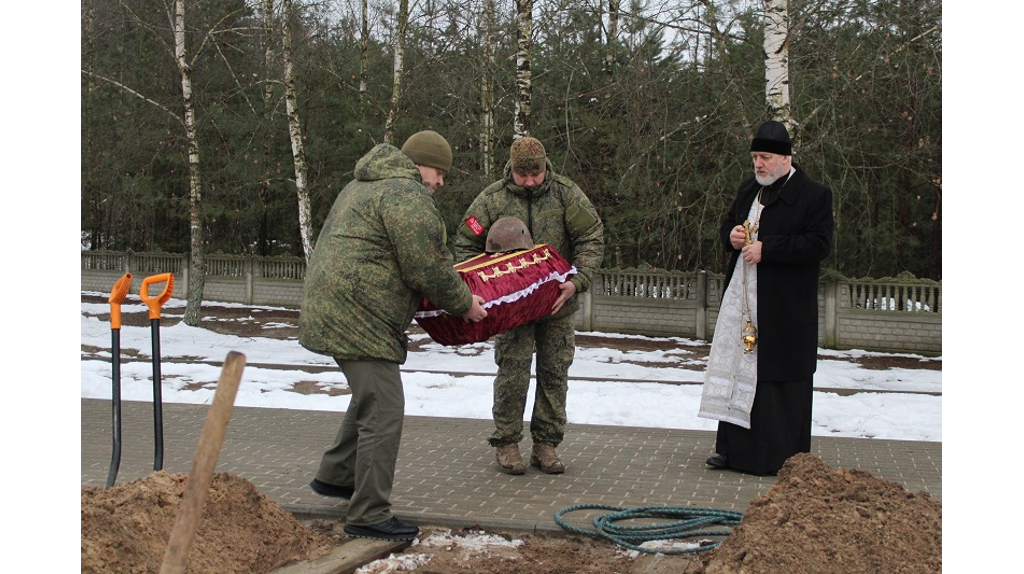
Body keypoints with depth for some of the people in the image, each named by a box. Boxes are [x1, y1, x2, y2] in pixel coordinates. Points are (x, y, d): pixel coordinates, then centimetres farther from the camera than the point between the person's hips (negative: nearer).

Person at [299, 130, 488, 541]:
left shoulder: (364, 186, 21)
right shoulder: (407, 196, -13)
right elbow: (429, 269, -16)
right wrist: (463, 304, -1)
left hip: (332, 307, 11)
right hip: (358, 318, -11)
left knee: (370, 396, 25)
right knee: (383, 413, -7)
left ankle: (335, 477, 36)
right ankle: (368, 515, -2)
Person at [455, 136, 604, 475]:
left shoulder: (566, 194, -3)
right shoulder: (492, 199, -3)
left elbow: (592, 238, -3)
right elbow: (466, 245, 3)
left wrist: (577, 281, -17)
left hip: (557, 304, 2)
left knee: (554, 373, 7)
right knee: (513, 372, -4)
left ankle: (546, 444, 18)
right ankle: (506, 442, 11)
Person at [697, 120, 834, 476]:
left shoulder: (814, 195, -6)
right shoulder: (749, 190, 16)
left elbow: (819, 245, -14)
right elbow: (728, 224, 27)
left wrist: (767, 249, -19)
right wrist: (731, 235, 2)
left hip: (785, 309, -7)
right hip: (742, 302, 7)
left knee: (780, 379, -2)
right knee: (739, 371, 8)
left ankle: (784, 457, 8)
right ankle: (734, 449, 16)